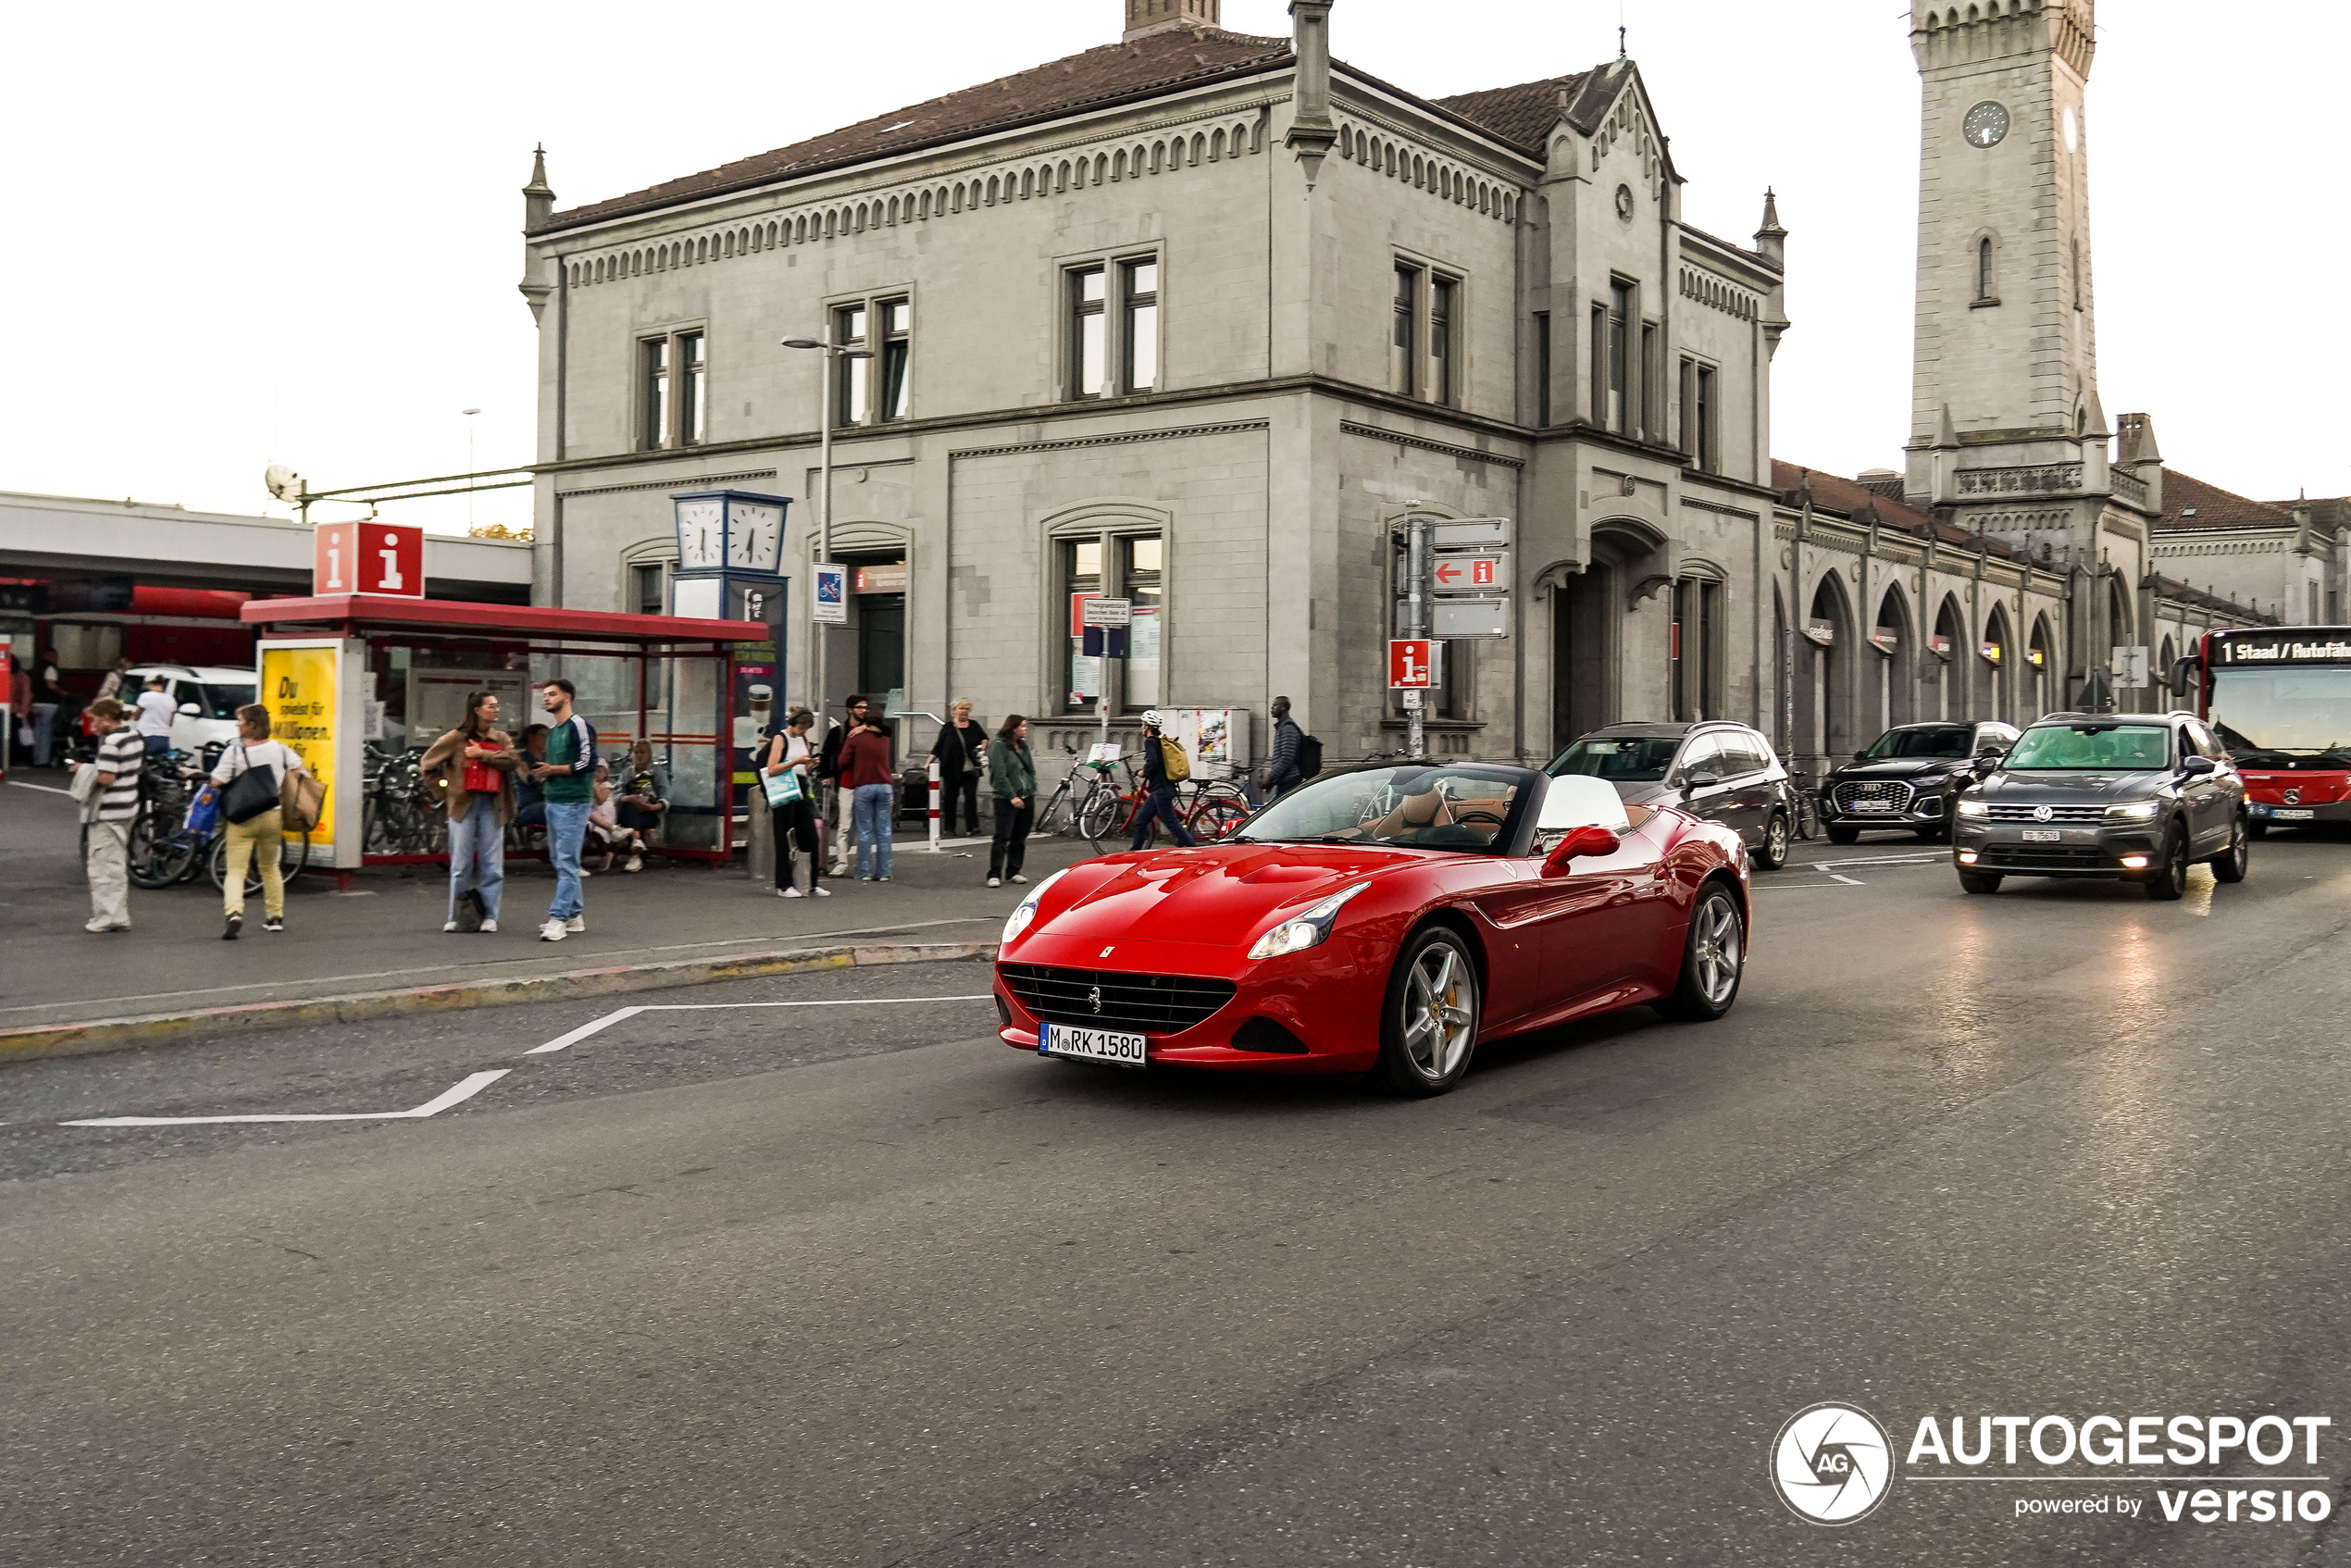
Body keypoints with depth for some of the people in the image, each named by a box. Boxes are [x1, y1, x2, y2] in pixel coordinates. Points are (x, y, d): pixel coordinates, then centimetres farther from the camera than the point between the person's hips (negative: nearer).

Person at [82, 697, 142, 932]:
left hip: (108, 812, -9)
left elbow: (106, 778, -25)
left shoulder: (110, 742, -19)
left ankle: (105, 917, 1)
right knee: (118, 864, 15)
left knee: (100, 865, -1)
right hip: (128, 808, 9)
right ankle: (120, 917, 19)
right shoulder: (133, 735, 9)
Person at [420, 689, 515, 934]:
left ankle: (490, 916, 7)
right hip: (464, 803, -1)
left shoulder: (501, 738, 10)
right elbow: (429, 761, 8)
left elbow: (510, 760, -8)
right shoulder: (457, 738, 2)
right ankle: (454, 916, 10)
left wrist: (482, 754, -12)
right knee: (461, 862, 3)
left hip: (492, 805, 2)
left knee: (491, 863, 1)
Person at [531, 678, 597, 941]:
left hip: (573, 802, -9)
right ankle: (575, 915, 17)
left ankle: (558, 918, -14)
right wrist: (543, 774, 7)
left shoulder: (579, 726, -8)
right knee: (559, 861, 11)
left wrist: (553, 770, -11)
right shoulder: (551, 732, 19)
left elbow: (587, 763, -16)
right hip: (553, 801, 9)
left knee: (567, 862, -10)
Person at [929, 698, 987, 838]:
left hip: (970, 770, 1)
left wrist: (983, 747, 6)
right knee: (950, 798, 6)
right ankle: (948, 827, 17)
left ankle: (972, 828, -7)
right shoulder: (947, 728, 1)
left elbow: (984, 738, 25)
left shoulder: (974, 726, 8)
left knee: (971, 797, -6)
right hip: (952, 770, -1)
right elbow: (937, 748, 4)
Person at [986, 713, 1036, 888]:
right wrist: (1012, 796, -18)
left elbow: (1031, 770, 19)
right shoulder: (999, 746, -8)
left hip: (1027, 798, 7)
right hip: (1006, 800, -7)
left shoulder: (1024, 746, 14)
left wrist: (1032, 791, 7)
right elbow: (1000, 775, -14)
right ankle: (994, 875, -7)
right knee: (1002, 837, -9)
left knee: (1020, 837, 10)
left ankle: (1014, 871, 20)